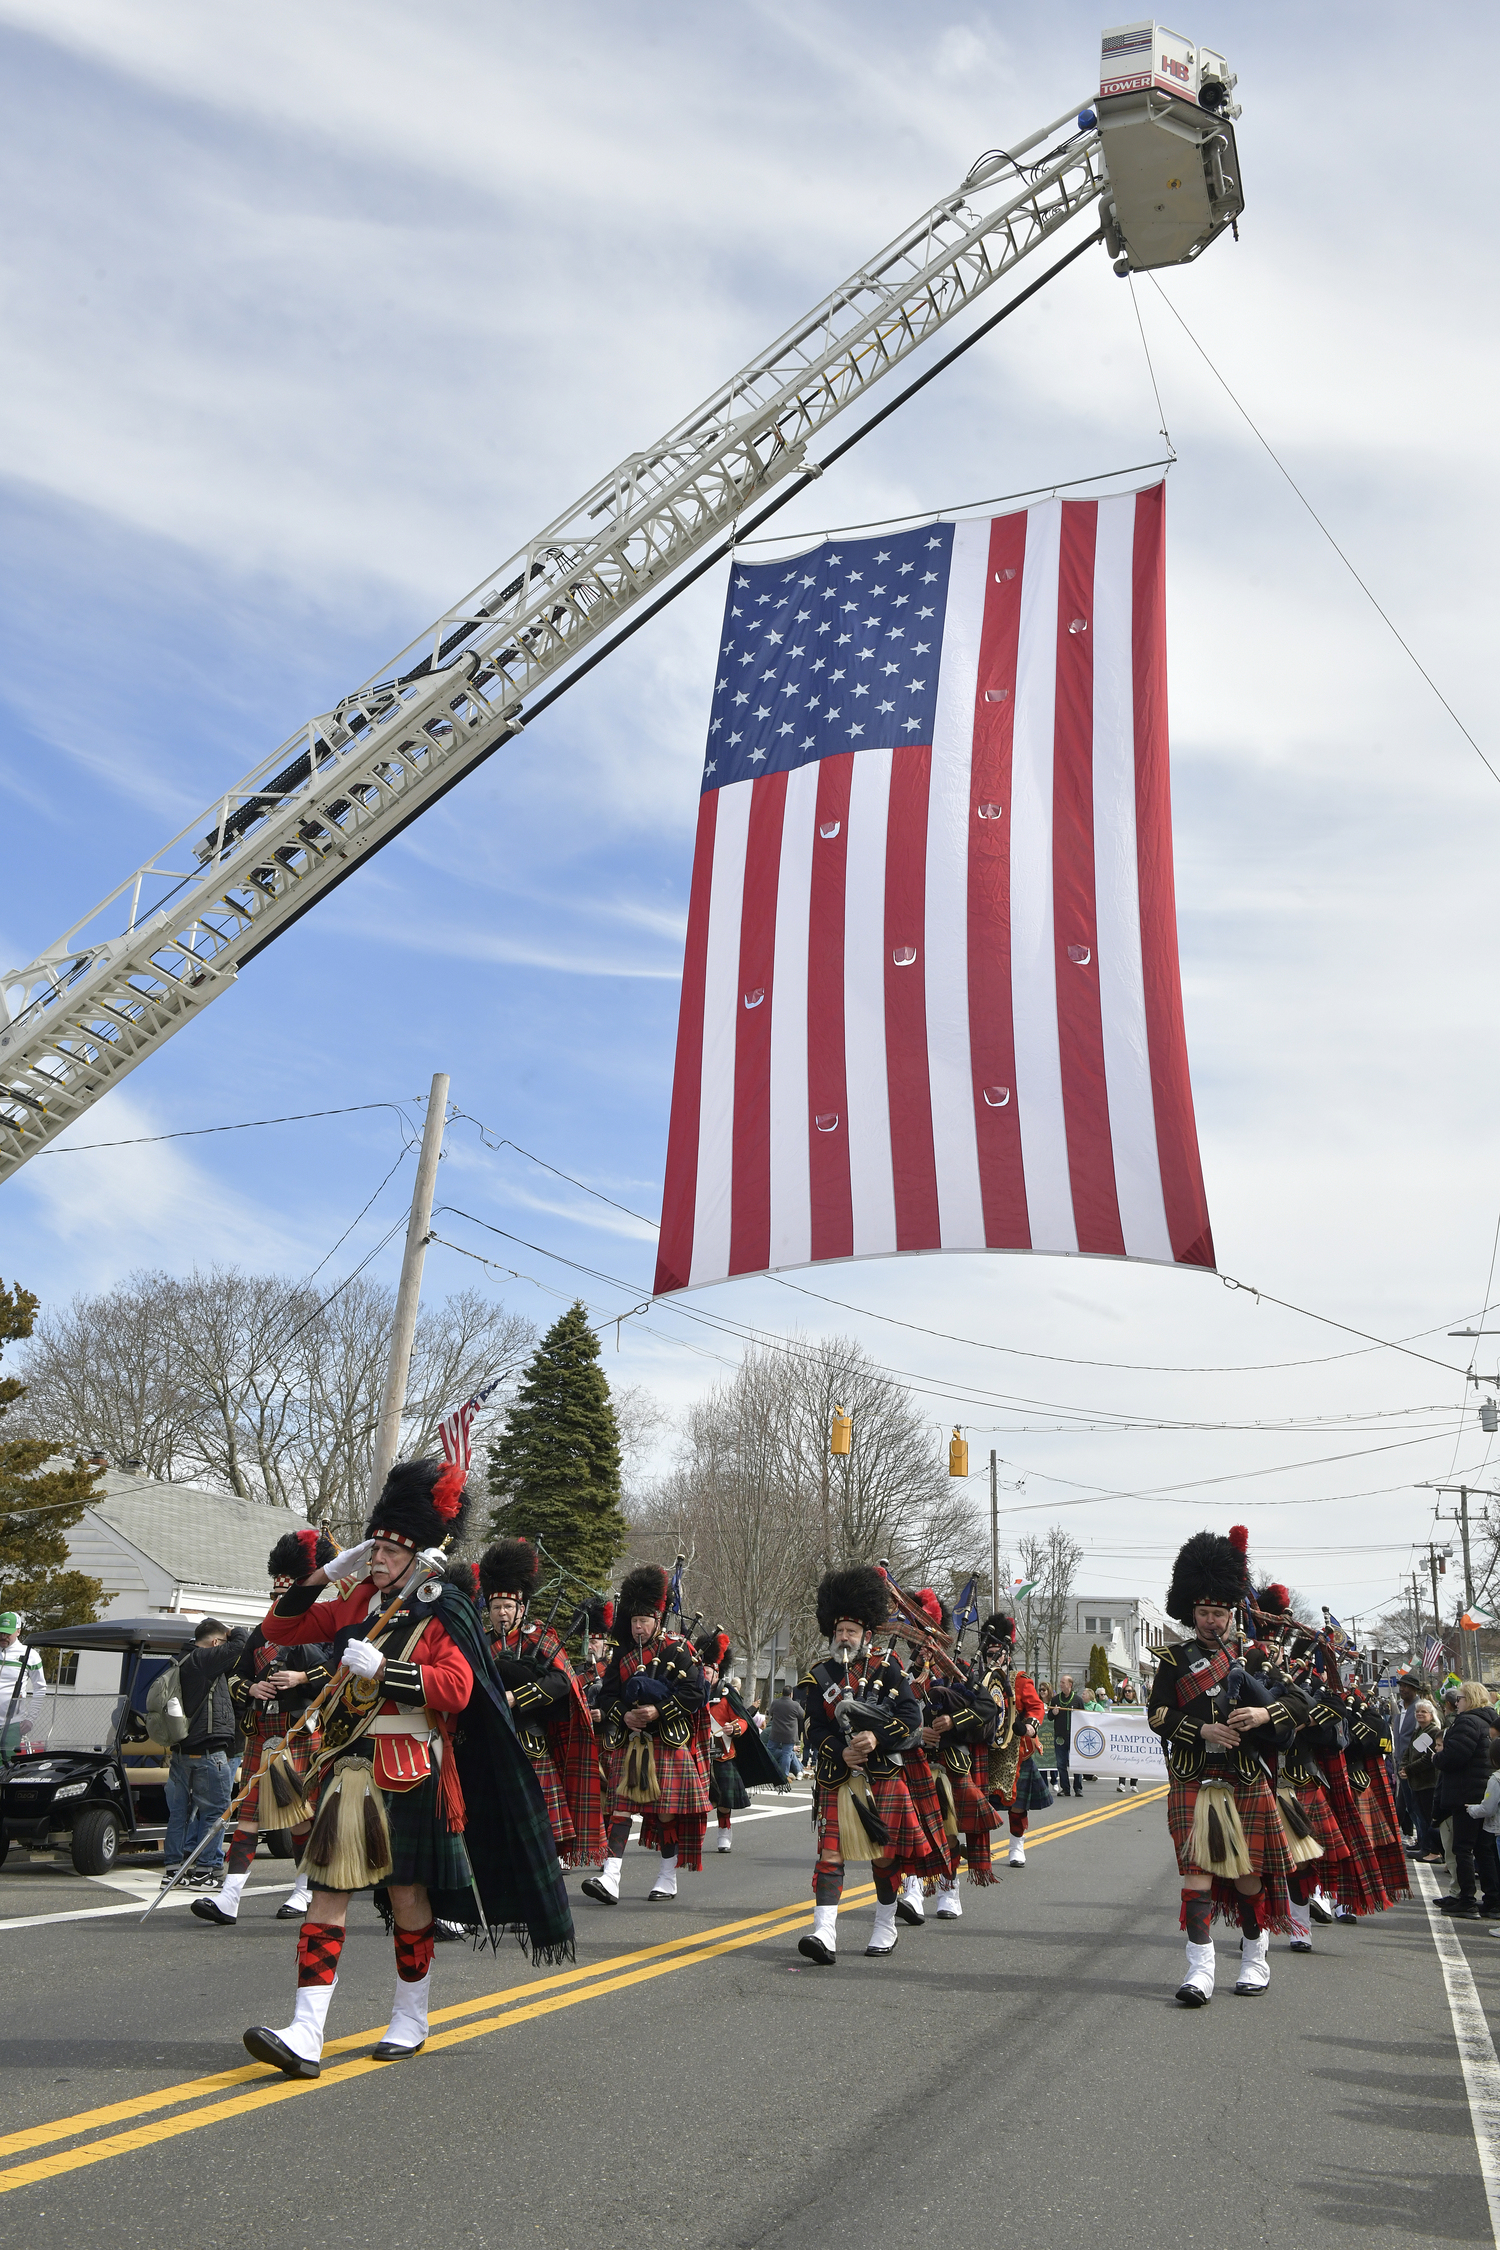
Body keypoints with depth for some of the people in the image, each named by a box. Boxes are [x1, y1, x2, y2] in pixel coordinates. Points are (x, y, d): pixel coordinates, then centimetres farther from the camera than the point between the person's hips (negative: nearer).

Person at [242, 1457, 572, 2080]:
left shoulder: (443, 1612, -7)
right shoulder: (357, 1601, 9)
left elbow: (456, 1688, -18)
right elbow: (281, 1630, 12)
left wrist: (381, 1668, -23)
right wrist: (327, 1572, 1)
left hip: (407, 1770, -4)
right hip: (347, 1764, 4)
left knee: (406, 1890, 9)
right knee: (329, 1889, -1)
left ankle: (411, 2022, 26)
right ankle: (304, 2037, 0)